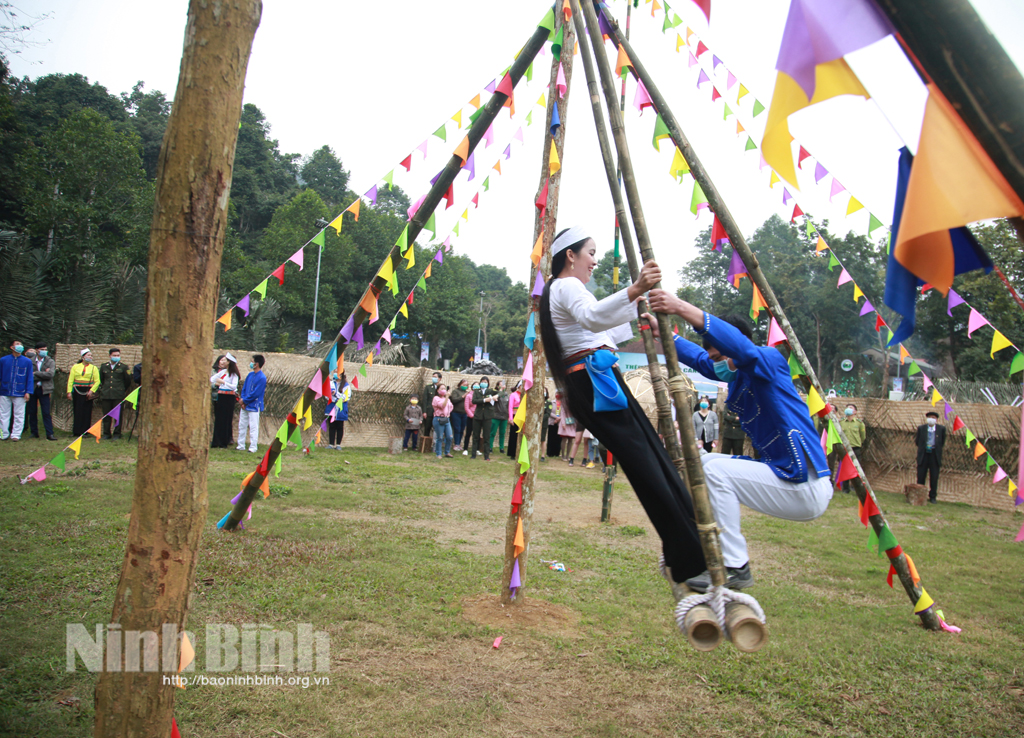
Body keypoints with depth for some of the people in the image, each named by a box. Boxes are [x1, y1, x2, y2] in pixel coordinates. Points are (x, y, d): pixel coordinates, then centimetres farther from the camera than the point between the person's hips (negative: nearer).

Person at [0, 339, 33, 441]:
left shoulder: (27, 362, 3)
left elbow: (29, 378, 3)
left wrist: (28, 392, -4)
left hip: (20, 393, -1)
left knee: (19, 415, 2)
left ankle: (16, 435, 9)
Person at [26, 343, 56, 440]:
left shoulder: (50, 362, 2)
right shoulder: (30, 361, 4)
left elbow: (50, 374, -12)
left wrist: (36, 373, -10)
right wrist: (43, 374, -8)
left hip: (44, 389, -1)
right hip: (32, 388, 1)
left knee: (46, 413, -4)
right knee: (32, 412, 8)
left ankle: (50, 434, -4)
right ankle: (34, 432, 20)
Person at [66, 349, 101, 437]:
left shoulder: (93, 368, 7)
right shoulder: (75, 367, 9)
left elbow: (97, 381, 1)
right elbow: (70, 380, 6)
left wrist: (91, 391, -11)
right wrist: (69, 392, -2)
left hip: (87, 392, -1)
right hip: (77, 391, 1)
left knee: (86, 412, -2)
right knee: (77, 411, 2)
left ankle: (84, 431, 3)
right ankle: (76, 431, 9)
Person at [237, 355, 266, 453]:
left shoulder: (262, 378, -15)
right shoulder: (250, 375, 8)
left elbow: (255, 393, -17)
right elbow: (244, 388, 11)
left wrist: (244, 400, -10)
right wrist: (242, 400, -3)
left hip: (254, 406, -8)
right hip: (244, 405, 8)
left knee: (253, 427, -3)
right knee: (242, 426, 13)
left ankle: (253, 447, 3)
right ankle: (241, 445, 23)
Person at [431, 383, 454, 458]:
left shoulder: (447, 398, 18)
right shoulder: (436, 398, -5)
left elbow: (451, 406, 24)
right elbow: (442, 405, -18)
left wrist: (448, 413, 9)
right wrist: (447, 397, -18)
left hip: (447, 419, 6)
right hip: (439, 419, -6)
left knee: (449, 437, 2)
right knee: (439, 438, -3)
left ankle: (447, 452, 16)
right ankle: (438, 454, 7)